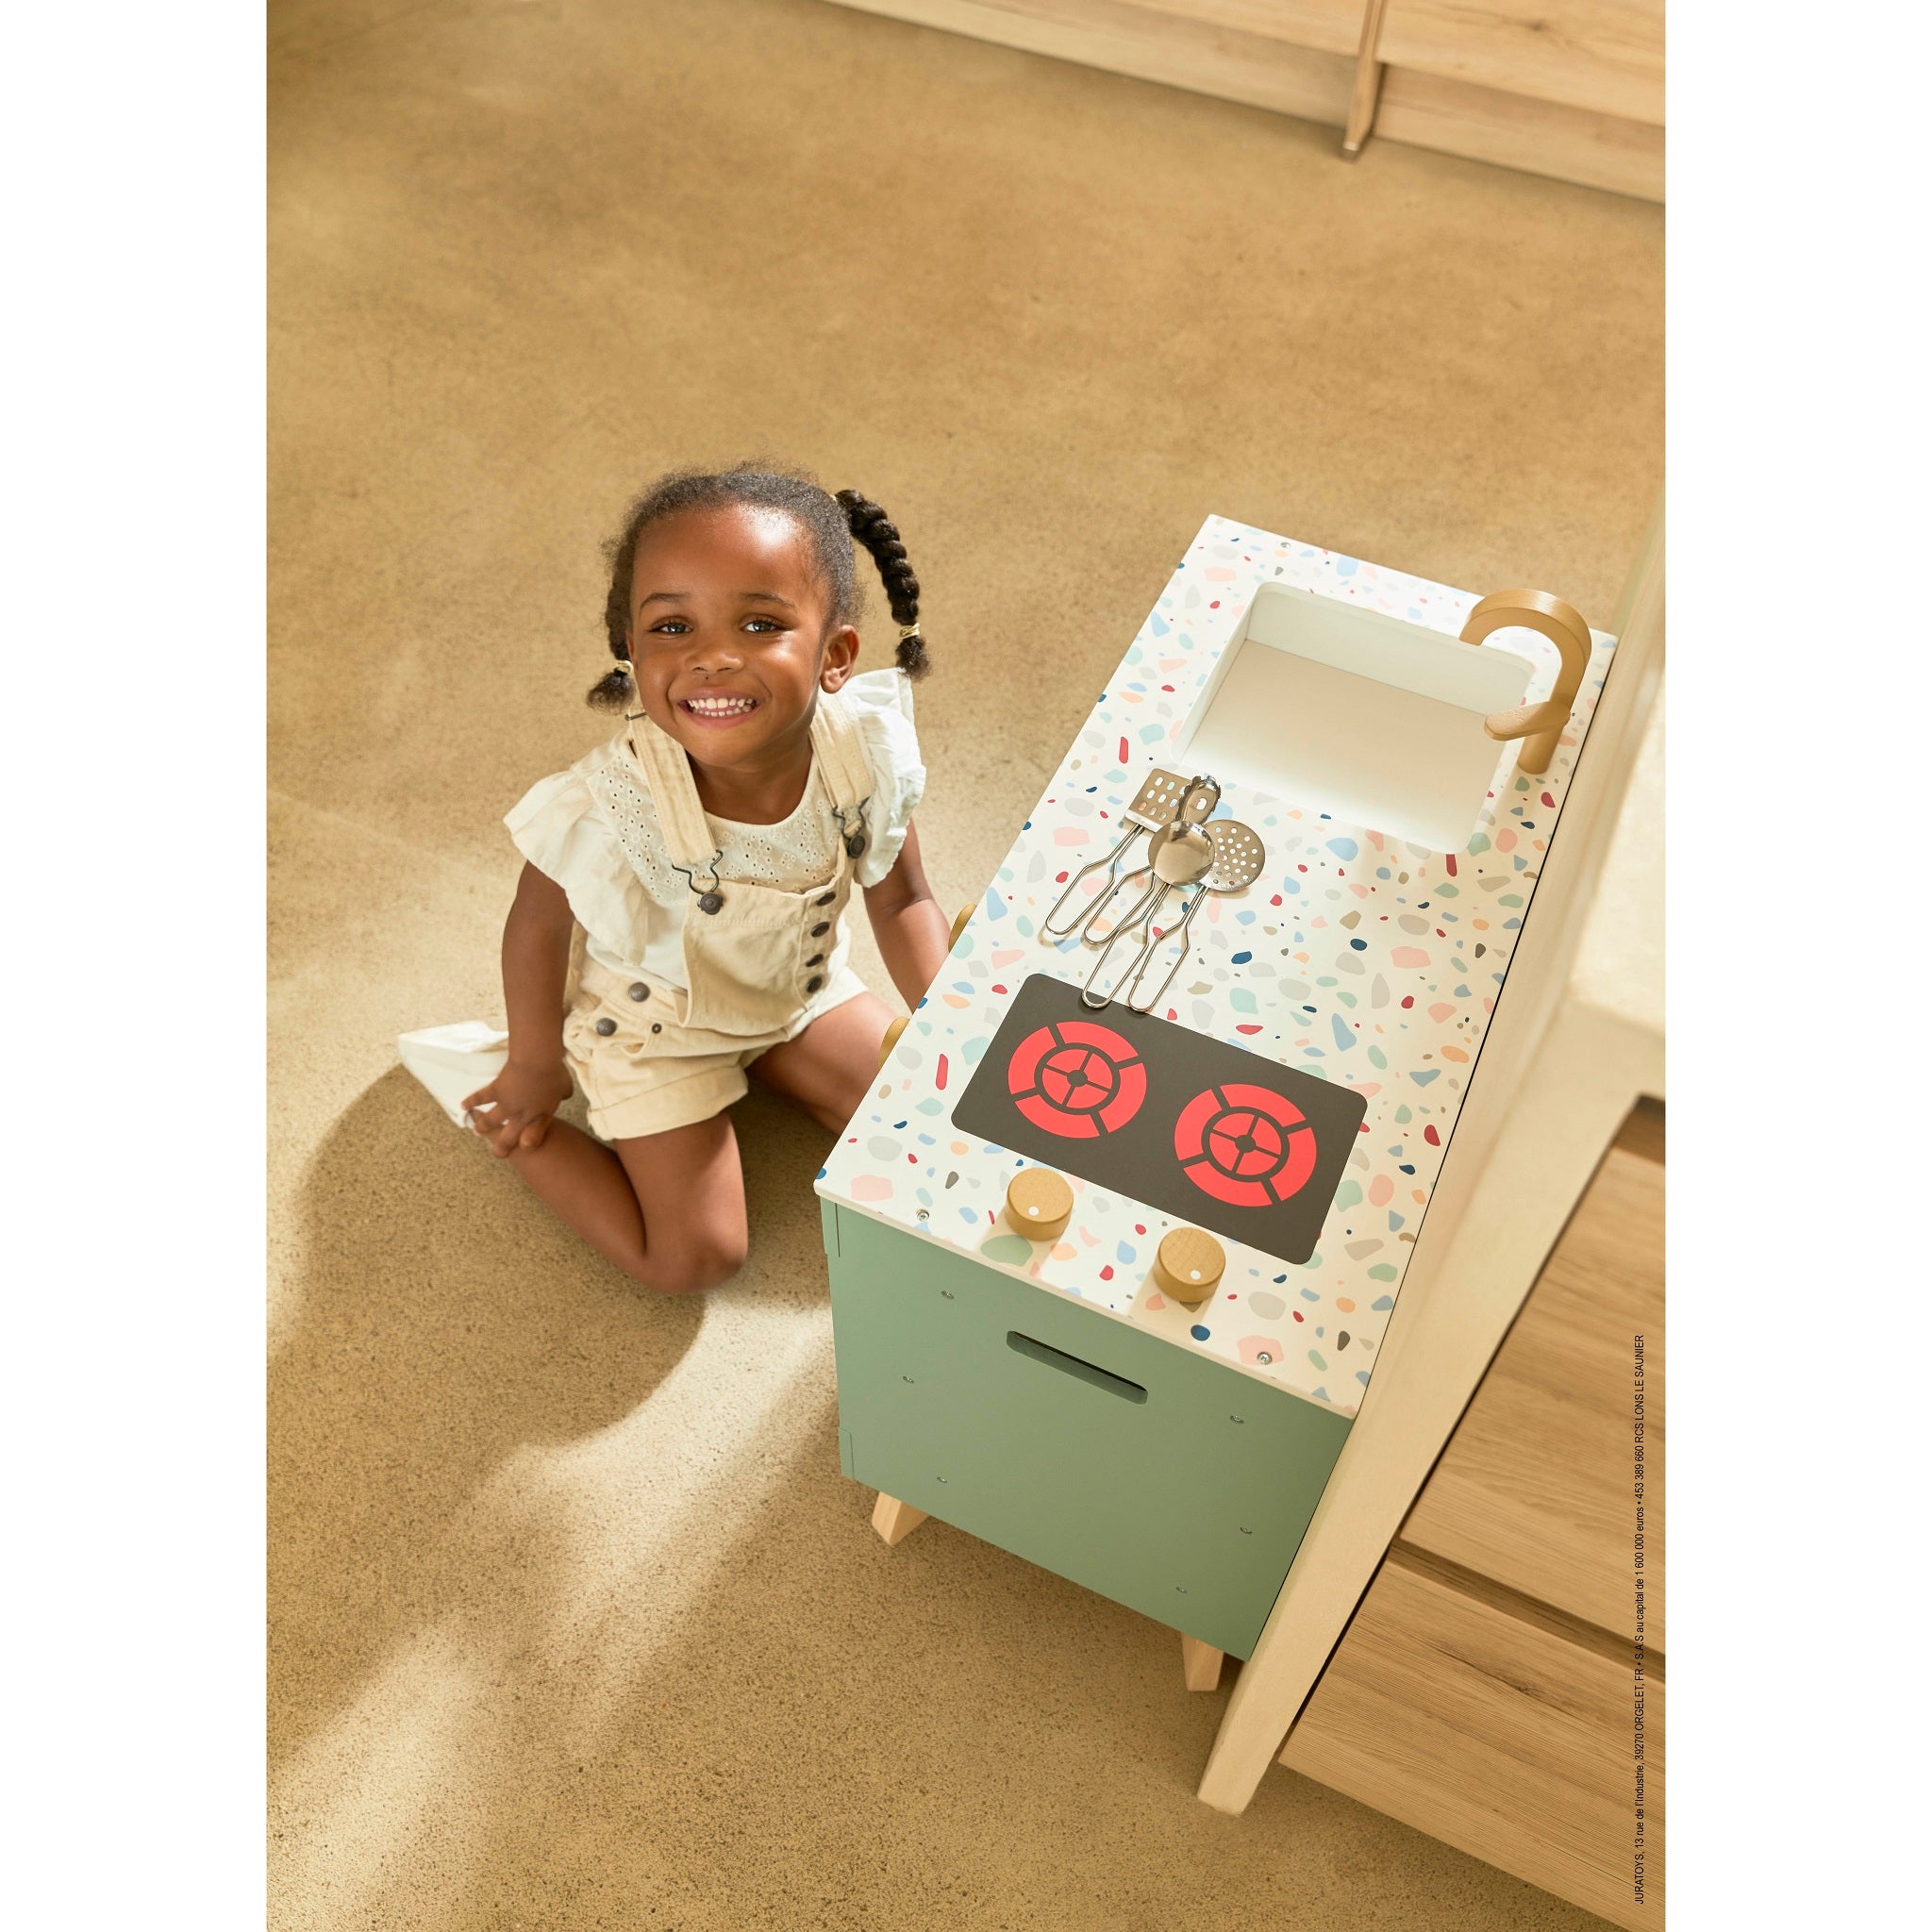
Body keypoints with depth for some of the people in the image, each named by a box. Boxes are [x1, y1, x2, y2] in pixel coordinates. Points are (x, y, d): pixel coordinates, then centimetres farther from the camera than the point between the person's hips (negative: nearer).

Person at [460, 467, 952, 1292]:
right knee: (696, 1259, 0)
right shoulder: (607, 811, -39)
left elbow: (902, 900, -11)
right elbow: (537, 932, -18)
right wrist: (534, 1069, -3)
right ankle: (489, 1115, 16)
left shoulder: (865, 750, -29)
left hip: (800, 988, 4)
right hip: (657, 1024, -4)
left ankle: (759, 1064, 27)